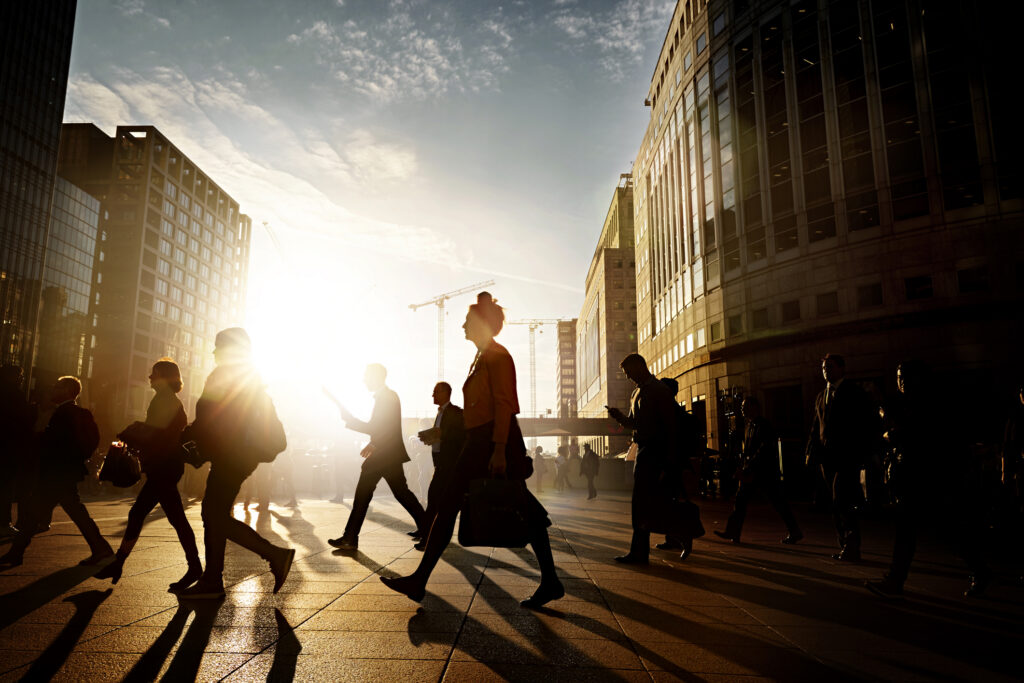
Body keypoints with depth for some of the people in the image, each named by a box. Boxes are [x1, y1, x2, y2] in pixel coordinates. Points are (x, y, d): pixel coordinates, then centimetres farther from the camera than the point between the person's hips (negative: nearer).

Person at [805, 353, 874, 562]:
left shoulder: (854, 393, -1)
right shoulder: (821, 397, 17)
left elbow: (866, 425, -6)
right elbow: (816, 427, 17)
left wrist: (858, 452, -14)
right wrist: (812, 451, 6)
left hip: (846, 457, -6)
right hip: (827, 458, 7)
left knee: (842, 503, -11)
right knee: (838, 504, 11)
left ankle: (852, 547, -2)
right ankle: (845, 546, 19)